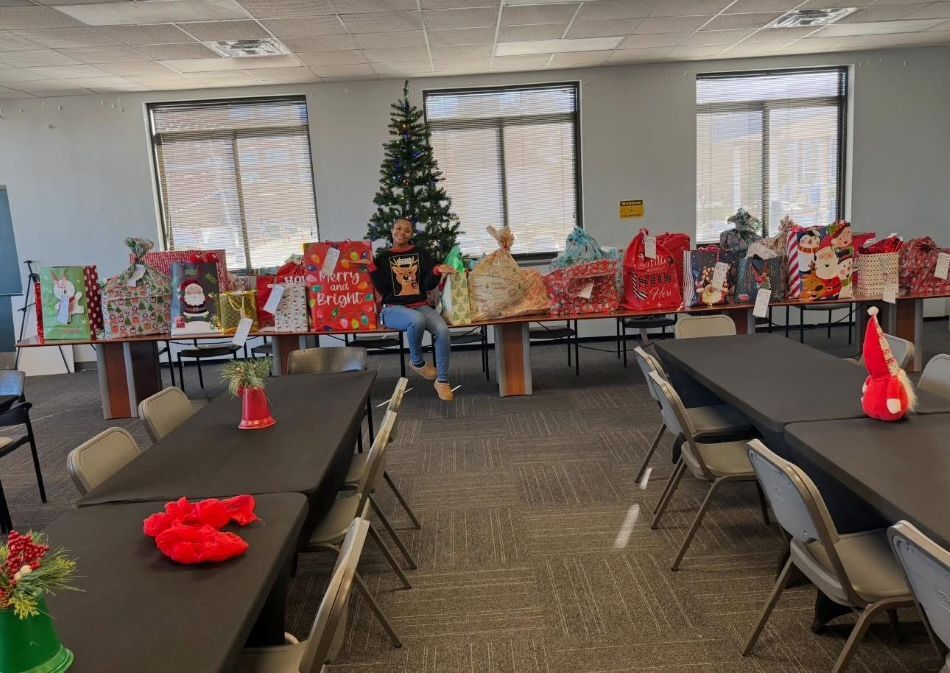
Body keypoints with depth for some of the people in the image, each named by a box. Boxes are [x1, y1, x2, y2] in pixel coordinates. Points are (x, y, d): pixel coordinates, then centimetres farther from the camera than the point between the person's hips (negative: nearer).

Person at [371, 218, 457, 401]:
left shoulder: (420, 254, 11)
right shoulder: (382, 257, 7)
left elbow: (428, 285, 4)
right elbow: (382, 288, -2)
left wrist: (437, 271, -14)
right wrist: (372, 268, -12)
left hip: (420, 305, 2)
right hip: (393, 308, -2)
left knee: (443, 330, -29)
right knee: (417, 320, -39)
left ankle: (442, 381, -15)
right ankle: (417, 362, -9)